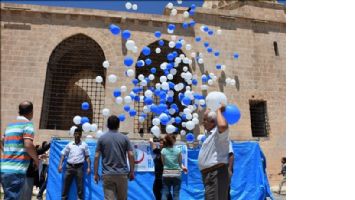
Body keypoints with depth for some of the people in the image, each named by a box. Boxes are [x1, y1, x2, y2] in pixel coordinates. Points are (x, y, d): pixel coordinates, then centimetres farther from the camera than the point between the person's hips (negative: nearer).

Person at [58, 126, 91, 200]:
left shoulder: (84, 145, 5)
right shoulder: (69, 144, 9)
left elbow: (87, 156, 6)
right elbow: (63, 155, 12)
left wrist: (88, 167, -2)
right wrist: (60, 165, 1)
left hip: (79, 167, -2)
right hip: (69, 166, 2)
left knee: (80, 185, 1)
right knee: (66, 184, 6)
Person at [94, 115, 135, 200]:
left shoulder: (101, 138, 1)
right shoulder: (124, 138, 1)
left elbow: (97, 157, -2)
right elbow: (131, 155, -3)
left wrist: (96, 173, 6)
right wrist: (132, 172, 5)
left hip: (107, 174, -1)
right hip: (122, 173, 1)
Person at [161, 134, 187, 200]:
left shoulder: (163, 150, -4)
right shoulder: (178, 150, -6)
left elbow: (163, 163, 5)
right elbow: (180, 163, 3)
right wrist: (182, 167, 25)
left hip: (166, 174, 1)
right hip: (176, 173, -1)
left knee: (165, 193, 4)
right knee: (176, 194, 5)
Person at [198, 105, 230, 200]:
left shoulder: (219, 132, -11)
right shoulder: (209, 132, 18)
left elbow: (223, 126, -36)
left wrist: (219, 111, -20)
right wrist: (210, 110, 24)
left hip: (216, 174, -10)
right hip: (209, 174, 10)